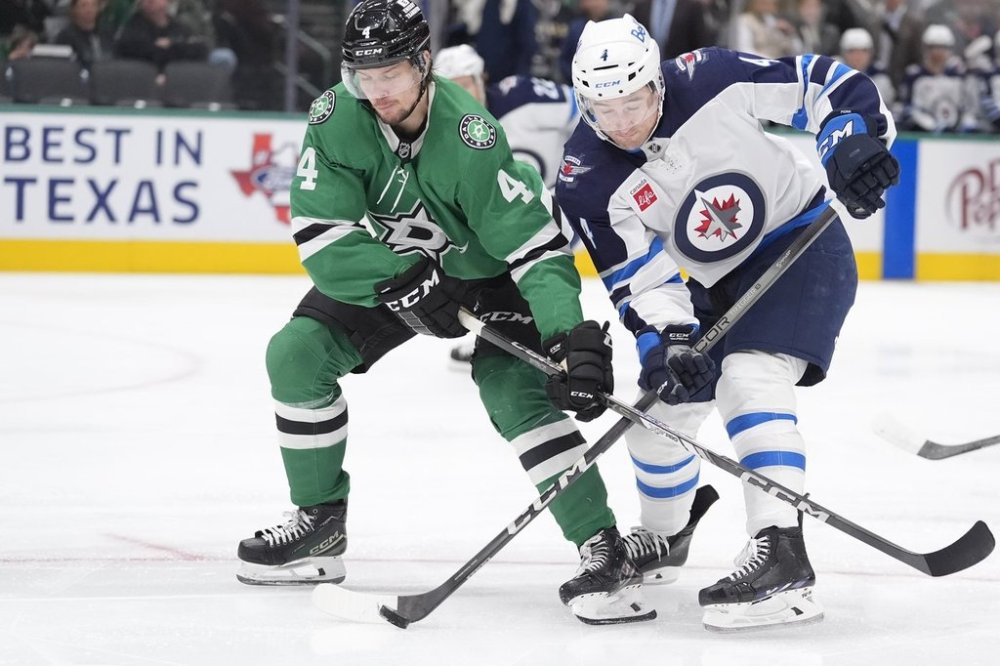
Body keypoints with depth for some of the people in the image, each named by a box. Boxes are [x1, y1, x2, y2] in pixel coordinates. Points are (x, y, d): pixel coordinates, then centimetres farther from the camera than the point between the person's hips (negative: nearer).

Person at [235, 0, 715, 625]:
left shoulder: (470, 137, -34)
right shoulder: (336, 119, -23)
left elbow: (533, 243, -34)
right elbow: (321, 234, -24)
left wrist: (572, 333, -47)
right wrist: (404, 281, -35)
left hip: (486, 271, -5)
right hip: (388, 269, 5)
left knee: (515, 392, -25)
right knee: (296, 352, -7)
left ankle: (607, 552, -25)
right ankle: (321, 524, 10)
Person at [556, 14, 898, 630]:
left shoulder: (711, 82, -23)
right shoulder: (588, 183, -15)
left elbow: (828, 84, -14)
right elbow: (642, 280, -15)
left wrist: (852, 146, -29)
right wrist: (667, 344, -31)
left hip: (805, 242, -5)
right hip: (719, 285, 5)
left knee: (747, 379, -28)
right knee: (660, 410, 10)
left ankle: (781, 557, -36)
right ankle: (659, 540, 41)